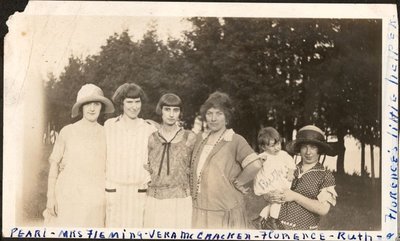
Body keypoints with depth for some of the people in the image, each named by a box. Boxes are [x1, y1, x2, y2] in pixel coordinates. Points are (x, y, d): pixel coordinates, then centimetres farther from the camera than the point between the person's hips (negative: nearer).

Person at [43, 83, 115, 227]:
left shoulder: (105, 135, 6)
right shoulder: (67, 132, 1)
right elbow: (54, 164, 3)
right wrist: (50, 196, -4)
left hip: (94, 200, 2)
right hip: (68, 198, -1)